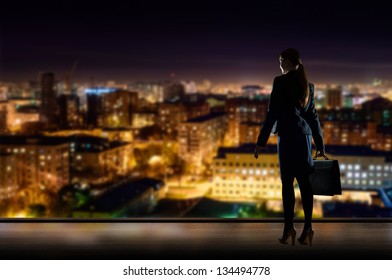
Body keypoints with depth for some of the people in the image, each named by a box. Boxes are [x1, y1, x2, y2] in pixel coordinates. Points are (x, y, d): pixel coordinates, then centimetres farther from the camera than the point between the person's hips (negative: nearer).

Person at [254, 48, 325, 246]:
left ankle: (289, 228, -3)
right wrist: (320, 144, 17)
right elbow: (313, 115, 15)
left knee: (288, 183, -2)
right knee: (305, 182, 4)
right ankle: (307, 228, 1)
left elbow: (273, 113, -7)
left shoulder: (281, 81, -4)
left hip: (288, 136, -5)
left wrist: (261, 141, -4)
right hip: (305, 136, 5)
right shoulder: (308, 85, 14)